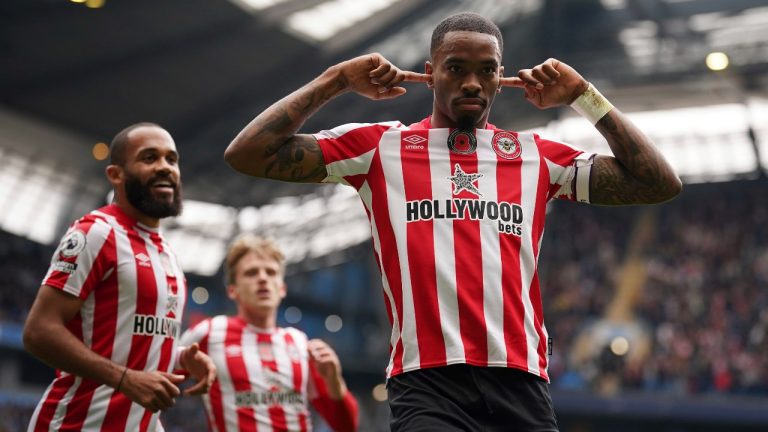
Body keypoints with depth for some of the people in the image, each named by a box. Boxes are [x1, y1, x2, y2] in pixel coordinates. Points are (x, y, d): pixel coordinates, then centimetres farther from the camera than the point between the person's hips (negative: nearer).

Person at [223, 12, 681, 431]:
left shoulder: (537, 156, 16)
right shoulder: (381, 147, 11)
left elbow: (660, 184, 13)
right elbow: (247, 154, 7)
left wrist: (585, 96, 11)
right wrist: (336, 80, 5)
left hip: (522, 384, 3)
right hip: (427, 383, -3)